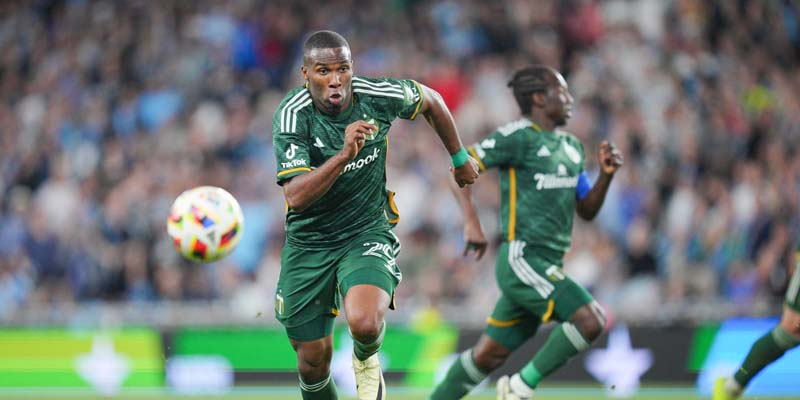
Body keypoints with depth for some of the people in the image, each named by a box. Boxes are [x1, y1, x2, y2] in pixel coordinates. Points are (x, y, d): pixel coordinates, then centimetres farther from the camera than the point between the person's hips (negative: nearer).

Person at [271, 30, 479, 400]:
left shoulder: (377, 97, -14)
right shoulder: (291, 116, -19)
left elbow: (431, 101, 10)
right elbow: (296, 197, -30)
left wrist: (460, 158, 21)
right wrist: (344, 155, -42)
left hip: (367, 231, 0)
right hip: (308, 242, 0)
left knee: (365, 323, -28)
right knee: (313, 359, 5)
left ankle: (366, 358, 9)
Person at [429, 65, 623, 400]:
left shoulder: (572, 147, 18)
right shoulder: (518, 137, -7)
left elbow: (587, 210, 21)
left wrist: (606, 175, 4)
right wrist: (471, 222, -20)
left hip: (547, 266, 8)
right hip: (521, 258, -8)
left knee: (490, 355, 13)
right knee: (591, 320, -20)